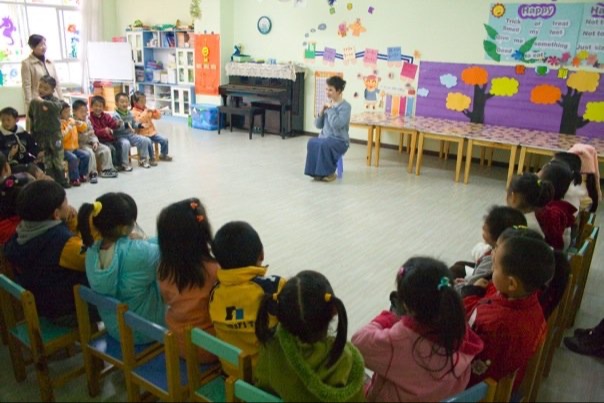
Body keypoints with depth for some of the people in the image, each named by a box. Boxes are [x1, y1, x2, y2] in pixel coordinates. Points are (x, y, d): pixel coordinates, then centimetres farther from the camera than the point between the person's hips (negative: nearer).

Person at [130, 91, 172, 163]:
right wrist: (145, 113, -27)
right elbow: (138, 121, -25)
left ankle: (163, 155, 16)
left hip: (152, 132, 6)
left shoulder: (147, 109, 11)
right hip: (143, 134, -6)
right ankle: (152, 158, -13)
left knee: (164, 140, -5)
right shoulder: (134, 112, -8)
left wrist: (155, 111, -8)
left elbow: (158, 116, 12)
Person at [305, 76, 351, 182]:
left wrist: (331, 109, -16)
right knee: (312, 142, -27)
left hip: (339, 141, -5)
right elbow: (318, 125, 9)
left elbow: (338, 124, -25)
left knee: (324, 145, -36)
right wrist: (322, 112, -6)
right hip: (324, 138, 5)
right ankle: (317, 172, -15)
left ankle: (330, 173, -16)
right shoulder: (328, 104, 10)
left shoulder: (345, 106, -9)